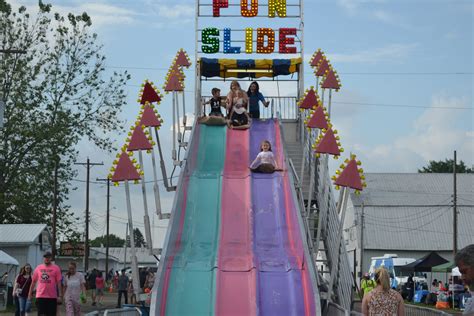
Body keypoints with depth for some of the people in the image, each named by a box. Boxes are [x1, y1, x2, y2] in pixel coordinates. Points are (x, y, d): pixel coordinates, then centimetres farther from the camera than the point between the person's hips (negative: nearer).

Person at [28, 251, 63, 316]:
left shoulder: (56, 268, 1)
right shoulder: (38, 268, 9)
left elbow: (59, 283, -2)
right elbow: (33, 282, 14)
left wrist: (60, 296, -8)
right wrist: (30, 293, 13)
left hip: (52, 297, -1)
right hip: (40, 296, 2)